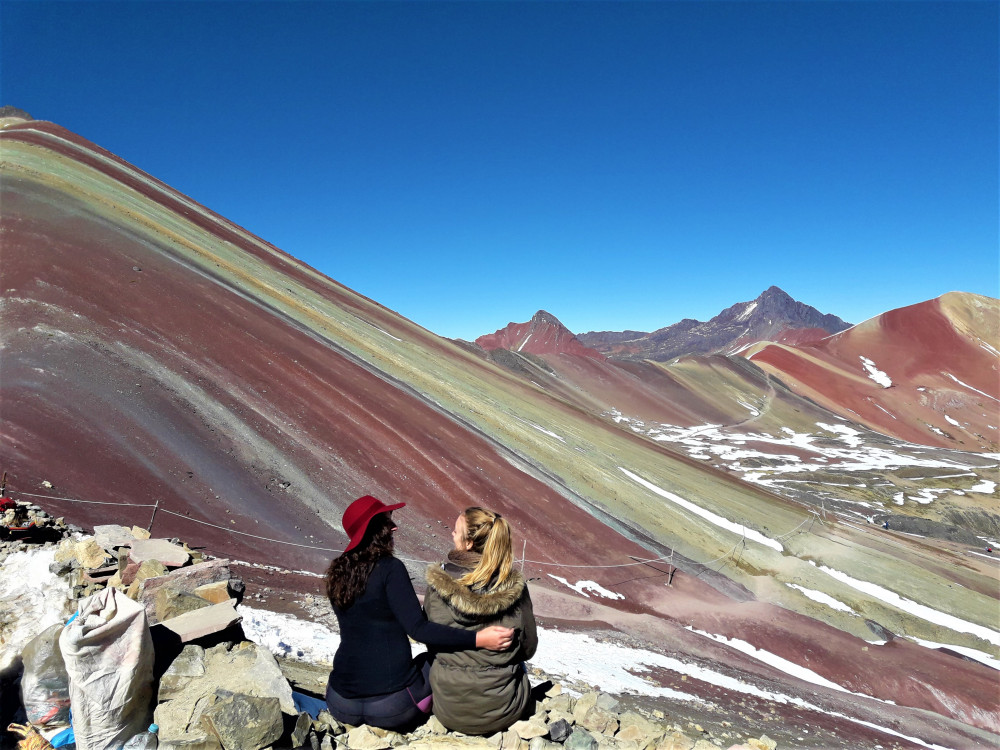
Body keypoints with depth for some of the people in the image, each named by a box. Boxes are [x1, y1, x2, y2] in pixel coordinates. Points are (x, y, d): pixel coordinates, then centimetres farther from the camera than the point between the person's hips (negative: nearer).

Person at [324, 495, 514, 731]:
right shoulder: (390, 568, -14)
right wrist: (476, 639, -23)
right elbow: (418, 629, -21)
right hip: (392, 706, -4)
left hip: (342, 706, 5)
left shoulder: (337, 573, 3)